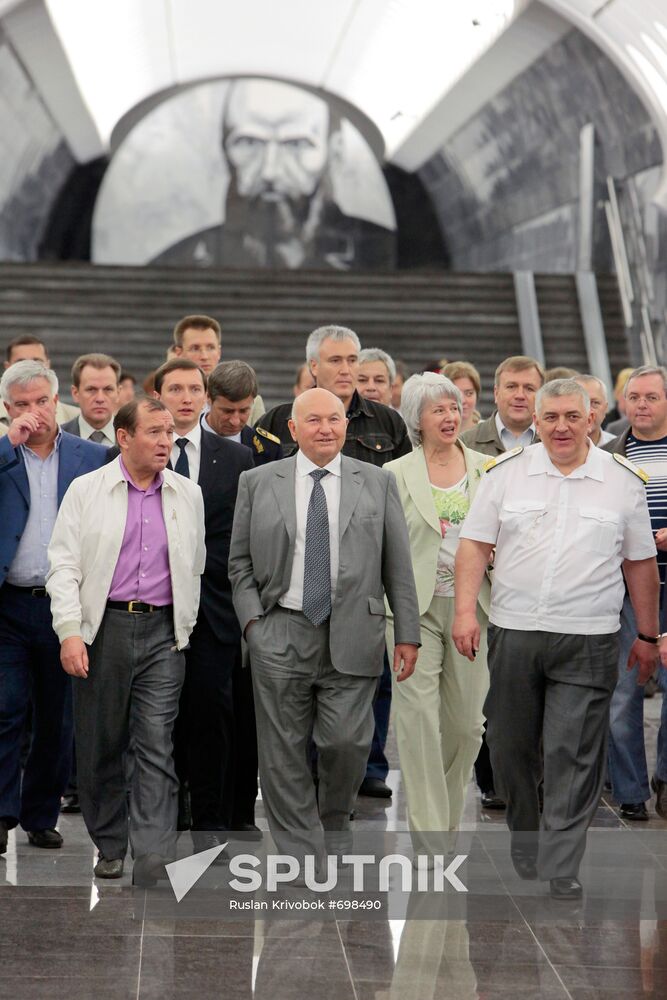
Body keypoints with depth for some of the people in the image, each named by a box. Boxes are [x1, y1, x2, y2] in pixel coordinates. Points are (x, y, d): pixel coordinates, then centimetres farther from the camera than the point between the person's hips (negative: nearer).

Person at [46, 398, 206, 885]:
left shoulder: (187, 494, 10)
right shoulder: (87, 490, 2)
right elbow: (64, 565, -2)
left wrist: (185, 627, 12)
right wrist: (70, 631, -11)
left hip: (162, 631, 1)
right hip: (102, 628, -1)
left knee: (157, 747, -7)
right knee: (101, 744, 7)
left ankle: (154, 863, -9)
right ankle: (110, 846, 23)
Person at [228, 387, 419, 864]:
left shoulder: (377, 483, 8)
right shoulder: (258, 483, 7)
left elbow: (398, 565, 7)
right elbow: (240, 562, 10)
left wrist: (408, 634, 3)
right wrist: (252, 620, -2)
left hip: (352, 636, 0)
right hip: (280, 634, 1)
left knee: (348, 741, -7)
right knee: (284, 753, 2)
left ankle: (334, 820, 22)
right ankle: (301, 854, 11)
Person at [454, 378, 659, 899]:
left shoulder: (624, 480, 4)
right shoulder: (506, 472, 5)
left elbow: (641, 563, 10)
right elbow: (475, 544, 4)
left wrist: (647, 635, 11)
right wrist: (466, 612, -7)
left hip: (588, 641, -2)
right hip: (513, 634, 2)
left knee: (574, 754, -6)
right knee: (512, 748, 10)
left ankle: (560, 866, -1)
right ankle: (525, 841, 29)